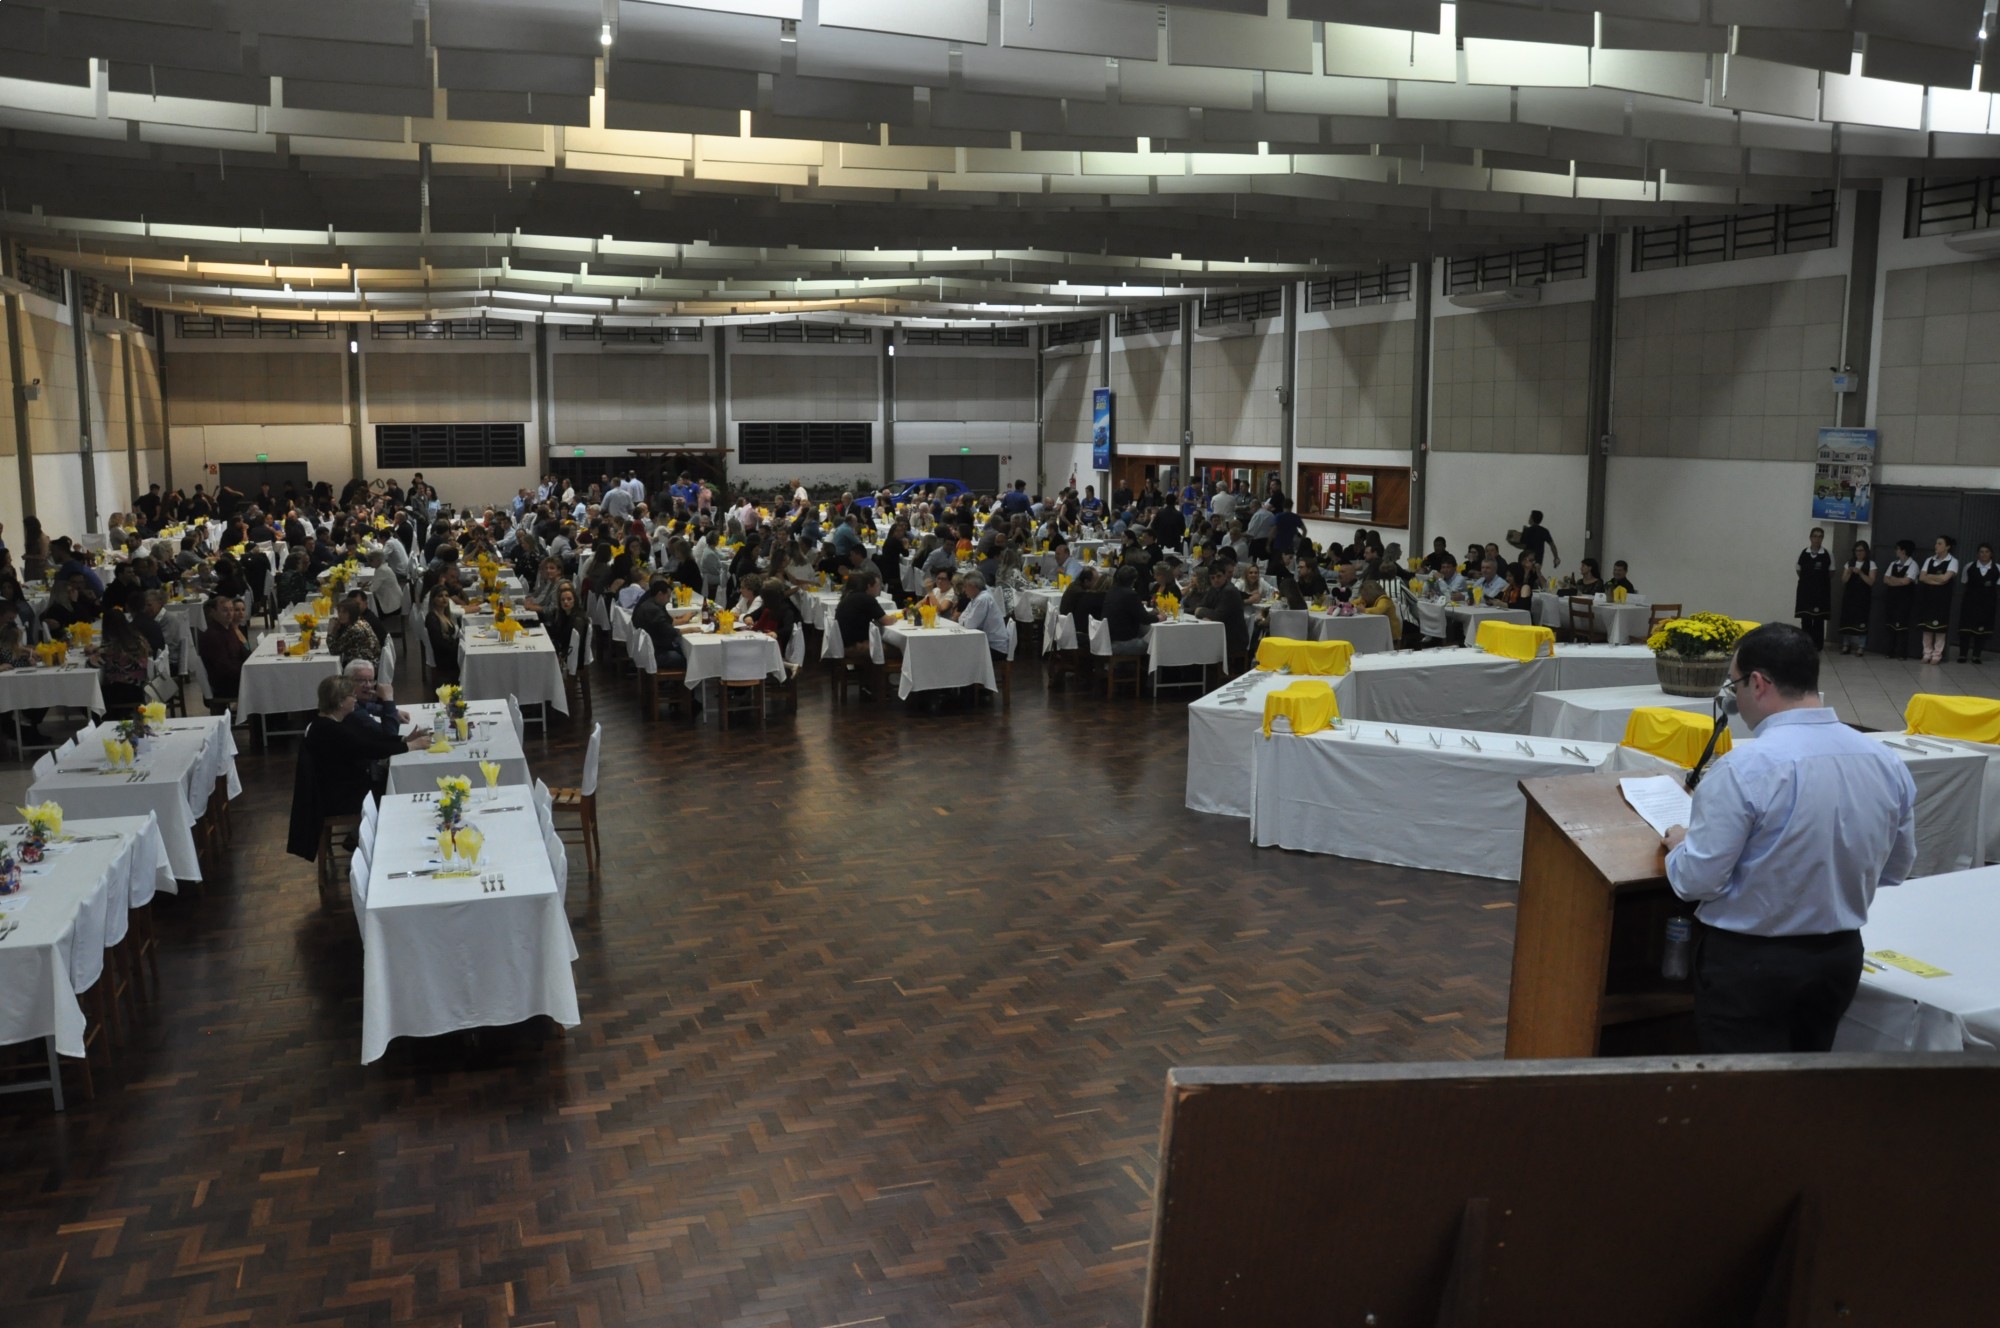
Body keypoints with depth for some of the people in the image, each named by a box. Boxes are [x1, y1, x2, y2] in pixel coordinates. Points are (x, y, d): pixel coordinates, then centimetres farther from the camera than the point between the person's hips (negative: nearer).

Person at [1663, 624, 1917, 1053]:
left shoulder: (1744, 768, -23)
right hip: (1840, 956, 6)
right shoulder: (1887, 762, -3)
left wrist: (1680, 843, 1)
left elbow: (1697, 881, -19)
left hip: (1748, 962, -6)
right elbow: (1895, 870, 11)